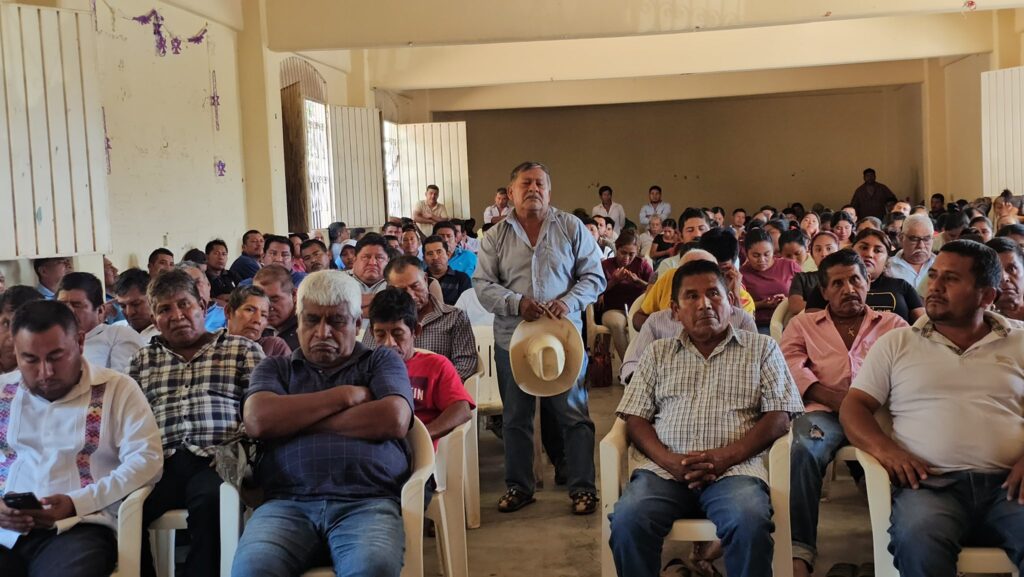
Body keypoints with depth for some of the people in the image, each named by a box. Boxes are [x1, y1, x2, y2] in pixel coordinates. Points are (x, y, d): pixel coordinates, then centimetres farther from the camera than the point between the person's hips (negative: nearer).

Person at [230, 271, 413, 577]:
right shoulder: (276, 367, 21)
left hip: (367, 502, -1)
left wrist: (293, 420, 2)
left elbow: (394, 421, -3)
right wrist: (346, 395, 2)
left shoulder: (382, 361, 17)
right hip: (288, 502, 1)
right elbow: (258, 421, -1)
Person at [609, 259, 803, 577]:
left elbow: (779, 417, 5)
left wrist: (726, 456, -11)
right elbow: (635, 419, 13)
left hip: (734, 470, -1)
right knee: (627, 522, -29)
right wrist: (670, 461, -8)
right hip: (664, 470, 1)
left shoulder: (761, 348, 15)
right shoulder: (658, 353, 20)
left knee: (750, 524, -34)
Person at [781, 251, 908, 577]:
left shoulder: (894, 324, 27)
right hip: (824, 411, 0)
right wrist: (835, 398, -11)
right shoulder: (802, 324, 26)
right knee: (803, 449, -35)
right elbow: (790, 366, 8)